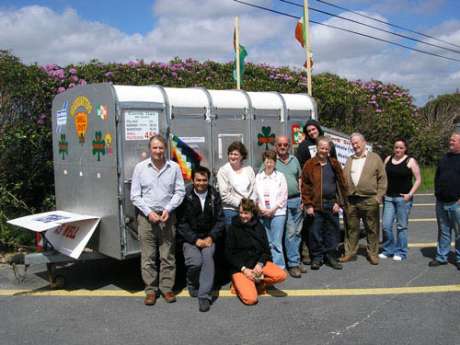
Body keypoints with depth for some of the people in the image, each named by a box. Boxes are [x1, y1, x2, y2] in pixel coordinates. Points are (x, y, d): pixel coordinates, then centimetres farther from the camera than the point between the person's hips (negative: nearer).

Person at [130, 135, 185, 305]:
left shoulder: (174, 167, 2)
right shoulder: (140, 167, 1)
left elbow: (179, 192, 4)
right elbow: (135, 195, 1)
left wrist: (168, 209, -8)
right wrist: (149, 212, -8)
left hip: (167, 216, 1)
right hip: (146, 216, 0)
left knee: (168, 255, 4)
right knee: (148, 256, 2)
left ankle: (166, 288, 15)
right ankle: (150, 289, 13)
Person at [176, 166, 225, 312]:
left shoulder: (214, 195, 3)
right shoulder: (185, 195, -6)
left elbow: (220, 219, 5)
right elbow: (181, 222, -5)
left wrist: (211, 237, -8)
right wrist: (195, 240, -12)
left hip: (208, 237, 2)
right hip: (190, 238, -2)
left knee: (208, 257, -27)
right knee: (196, 262, -25)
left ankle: (204, 296, -22)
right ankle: (192, 284, 9)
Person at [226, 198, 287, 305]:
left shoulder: (259, 227, 6)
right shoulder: (234, 228, -4)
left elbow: (266, 250, 7)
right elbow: (229, 254, -5)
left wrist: (260, 264, -12)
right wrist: (244, 269, -14)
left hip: (258, 263, 4)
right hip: (240, 267, -4)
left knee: (281, 275, -22)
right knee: (250, 299, -24)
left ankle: (255, 281, 0)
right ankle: (239, 284, 7)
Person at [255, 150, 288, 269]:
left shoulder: (280, 176, 3)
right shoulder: (258, 177, 8)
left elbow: (283, 196, -2)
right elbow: (255, 195, 5)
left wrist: (272, 209, -9)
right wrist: (261, 208, -8)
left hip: (277, 213, -2)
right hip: (263, 214, 2)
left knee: (276, 243, -4)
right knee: (267, 242, 8)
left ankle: (279, 267, 5)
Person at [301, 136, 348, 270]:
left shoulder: (334, 164, 7)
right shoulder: (310, 164, -1)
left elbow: (341, 184, 6)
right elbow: (305, 186, -3)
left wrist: (339, 202, -2)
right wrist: (308, 205, -8)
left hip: (332, 204, 2)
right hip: (315, 205, -2)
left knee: (332, 232, 9)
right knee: (315, 232, 4)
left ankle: (331, 257, 21)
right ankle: (317, 258, 16)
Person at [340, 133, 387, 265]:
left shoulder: (375, 158, 4)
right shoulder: (349, 160, 15)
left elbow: (382, 178, 0)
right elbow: (344, 179, 11)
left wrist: (379, 196, -8)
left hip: (369, 200, -3)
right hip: (351, 200, 3)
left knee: (372, 229, 4)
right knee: (351, 228, 9)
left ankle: (373, 254, 15)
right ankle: (350, 253, 17)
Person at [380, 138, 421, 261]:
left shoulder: (410, 161, -3)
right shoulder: (388, 159, 9)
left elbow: (418, 179, -3)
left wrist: (410, 194, -11)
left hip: (403, 198, -4)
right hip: (388, 197, 4)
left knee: (402, 226, 3)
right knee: (386, 225, 2)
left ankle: (401, 252, 15)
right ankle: (388, 249, 18)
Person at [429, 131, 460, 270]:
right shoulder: (445, 158, 15)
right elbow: (437, 177, 21)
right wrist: (437, 193, 11)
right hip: (441, 202, 6)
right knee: (443, 231, 13)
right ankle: (441, 257, 20)